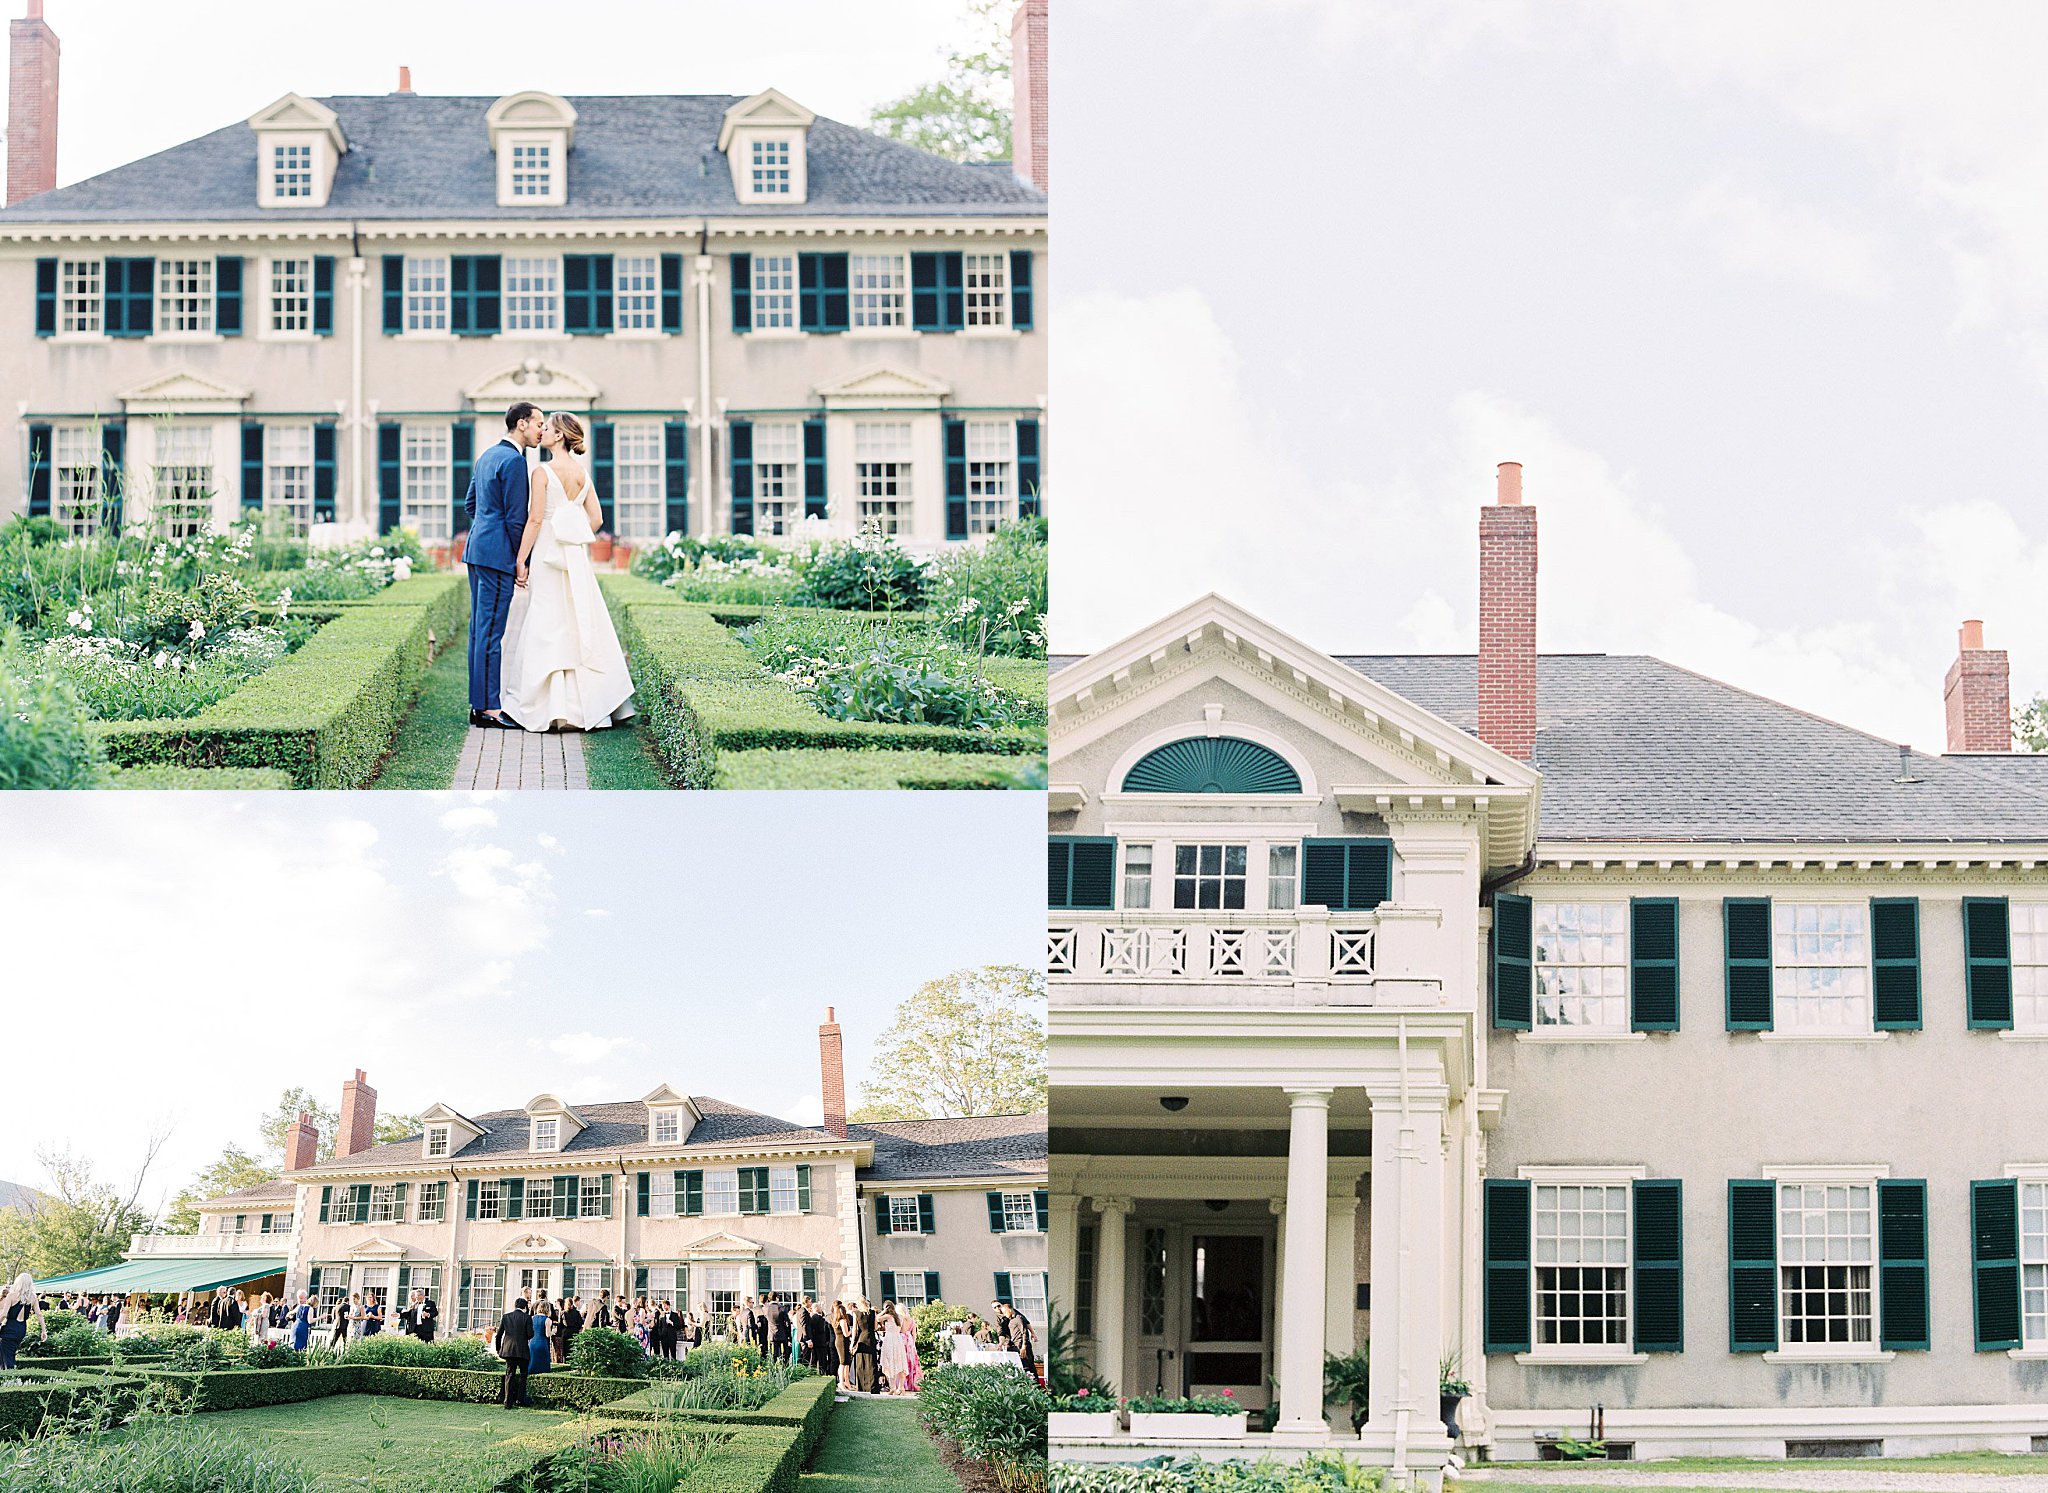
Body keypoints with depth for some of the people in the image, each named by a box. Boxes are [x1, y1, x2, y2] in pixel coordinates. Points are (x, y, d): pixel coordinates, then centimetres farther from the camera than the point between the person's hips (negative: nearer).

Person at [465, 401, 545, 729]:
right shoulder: (514, 461, -14)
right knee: (491, 632, -9)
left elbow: (470, 503, 23)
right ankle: (488, 709, -8)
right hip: (498, 555, -10)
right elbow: (516, 517, -16)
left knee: (479, 629, 11)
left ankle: (479, 705, 14)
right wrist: (522, 562, -11)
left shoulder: (487, 457, 16)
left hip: (476, 551, 10)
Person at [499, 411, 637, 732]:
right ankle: (585, 704, 12)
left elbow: (535, 520, -15)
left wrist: (521, 561, -11)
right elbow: (596, 519, 8)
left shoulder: (543, 472, -11)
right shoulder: (582, 473, 8)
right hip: (576, 558, 6)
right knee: (580, 627, 10)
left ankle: (549, 708, -4)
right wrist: (573, 546, 16)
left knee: (545, 630, -2)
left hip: (546, 556, -6)